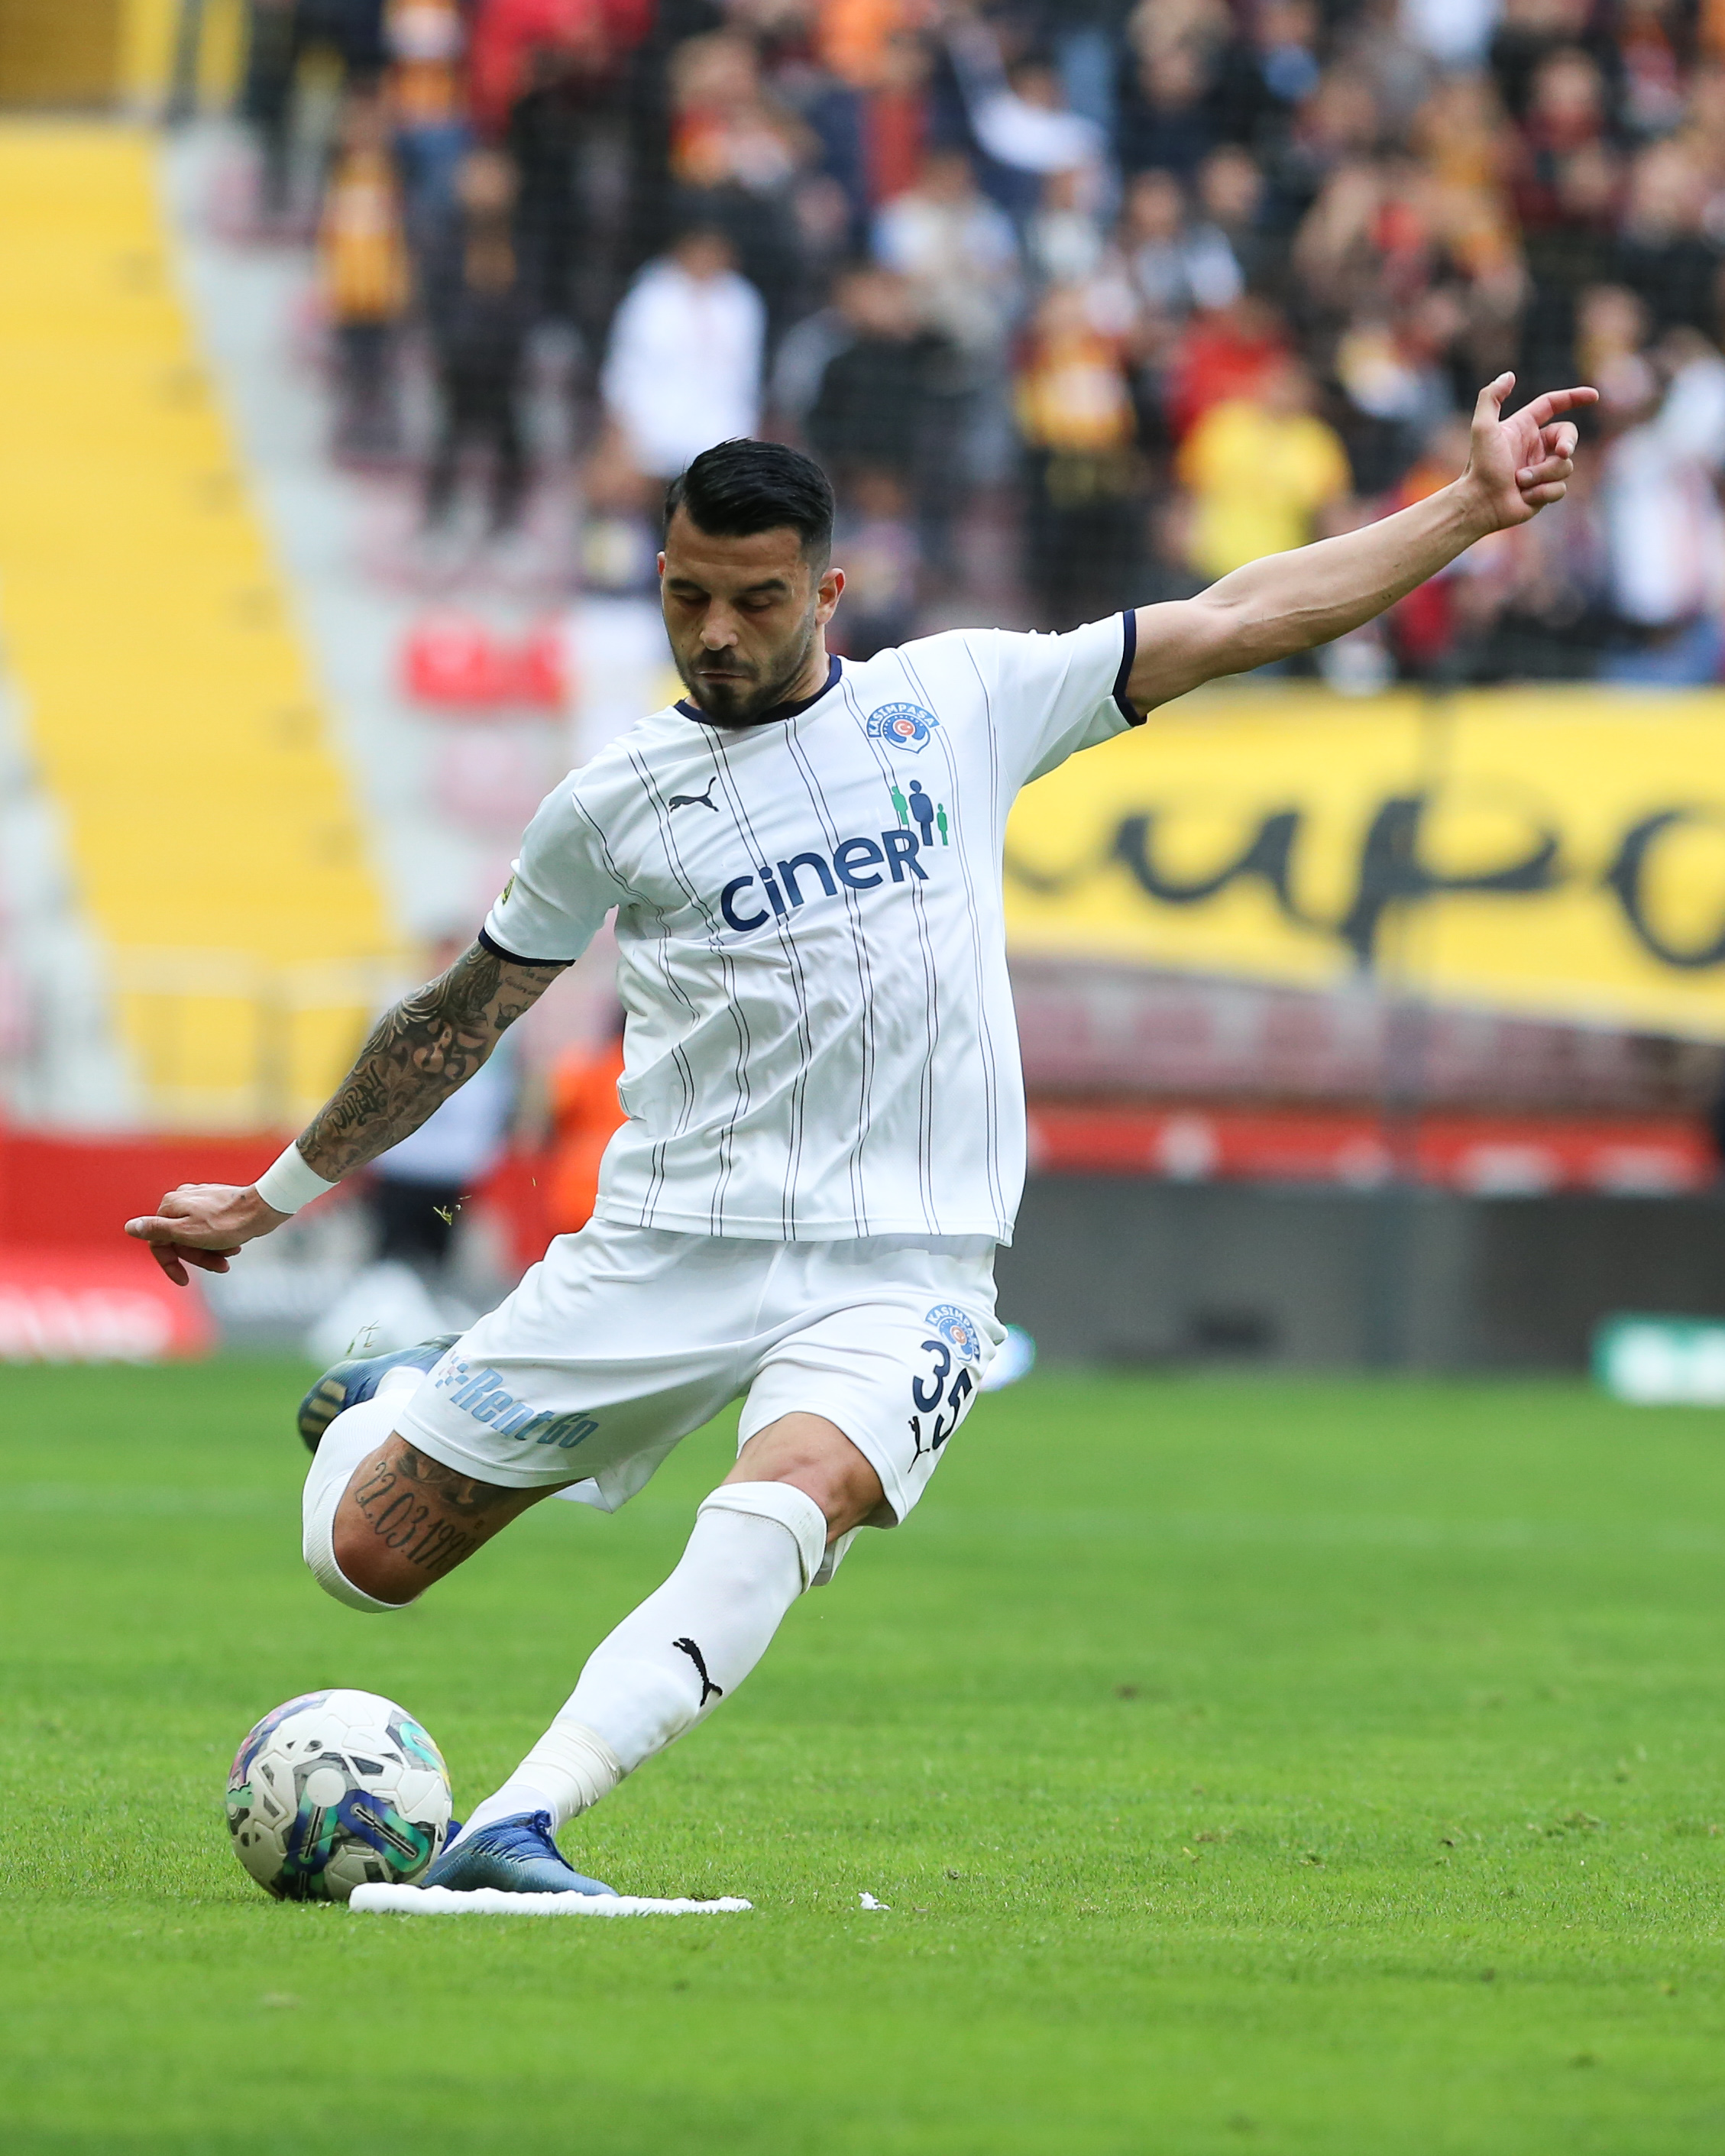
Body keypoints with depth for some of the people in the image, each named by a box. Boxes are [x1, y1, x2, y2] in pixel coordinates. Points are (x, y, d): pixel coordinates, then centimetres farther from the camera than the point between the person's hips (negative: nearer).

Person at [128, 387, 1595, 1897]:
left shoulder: (958, 699, 8)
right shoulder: (615, 804, 7)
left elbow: (1238, 622, 9)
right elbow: (461, 1018, 20)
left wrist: (1474, 507, 5)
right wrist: (276, 1196, 26)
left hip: (898, 1274, -1)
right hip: (668, 1250, 1)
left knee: (790, 1499, -34)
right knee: (362, 1554, -1)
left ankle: (516, 1830, -39)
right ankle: (395, 1408, 36)